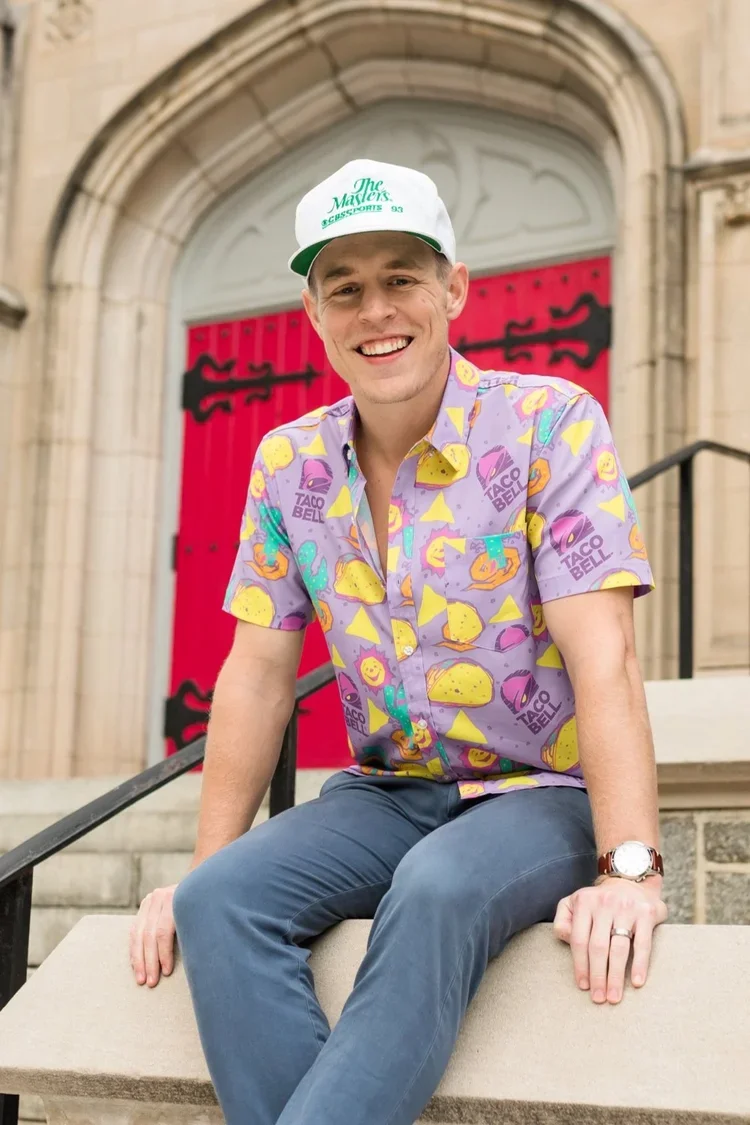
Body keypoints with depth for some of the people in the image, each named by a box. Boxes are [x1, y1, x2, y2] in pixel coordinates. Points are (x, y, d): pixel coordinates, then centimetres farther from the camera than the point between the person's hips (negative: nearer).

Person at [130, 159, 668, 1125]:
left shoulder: (550, 423, -11)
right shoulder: (288, 463, 4)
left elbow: (602, 654, -19)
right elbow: (258, 672, 5)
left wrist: (628, 868, -29)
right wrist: (204, 865, 0)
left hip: (540, 794, -4)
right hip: (384, 795, 5)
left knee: (434, 893, -36)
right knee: (219, 900, -23)